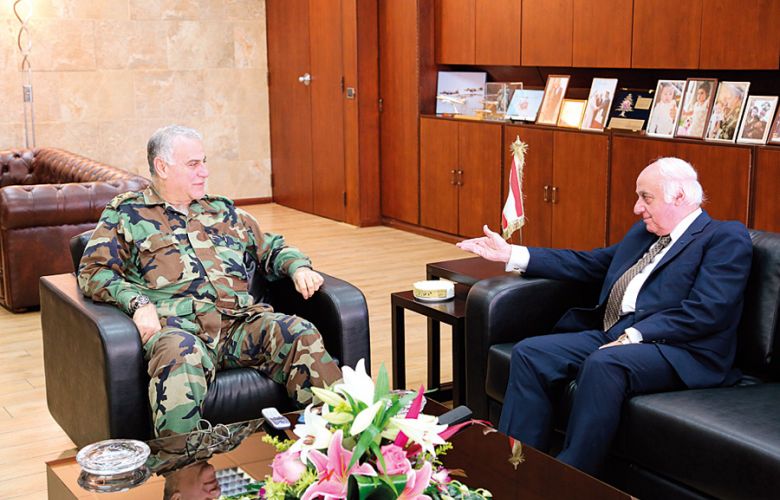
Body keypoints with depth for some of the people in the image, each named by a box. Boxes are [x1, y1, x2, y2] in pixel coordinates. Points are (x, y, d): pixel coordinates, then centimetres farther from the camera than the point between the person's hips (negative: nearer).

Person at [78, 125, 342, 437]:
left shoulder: (222, 210, 30)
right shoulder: (124, 214, 15)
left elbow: (270, 249, 35)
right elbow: (94, 271, 4)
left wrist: (298, 266, 12)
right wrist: (138, 302, -14)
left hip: (240, 320, 4)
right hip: (177, 325, -4)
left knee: (300, 334, -25)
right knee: (181, 354, -41)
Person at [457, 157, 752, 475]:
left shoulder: (727, 237, -2)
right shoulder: (642, 232, 23)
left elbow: (707, 311, -15)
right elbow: (588, 264, 25)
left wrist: (634, 336, -20)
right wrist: (511, 254, 18)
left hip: (678, 352, -8)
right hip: (612, 335, 8)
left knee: (603, 364, -36)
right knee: (529, 353, -10)